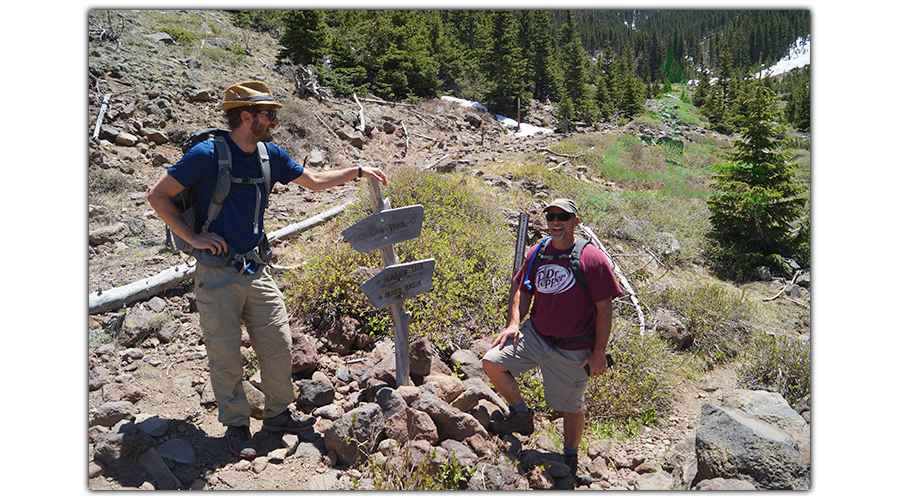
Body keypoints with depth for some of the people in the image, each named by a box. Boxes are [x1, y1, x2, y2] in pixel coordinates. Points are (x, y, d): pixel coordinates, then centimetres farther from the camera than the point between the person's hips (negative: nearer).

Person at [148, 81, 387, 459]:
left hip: (256, 271, 5)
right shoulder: (208, 155, -13)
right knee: (225, 356, 5)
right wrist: (192, 237, -13)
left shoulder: (270, 156, 5)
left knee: (278, 346, 7)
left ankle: (278, 414, 27)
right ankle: (236, 425, 23)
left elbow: (314, 181, 19)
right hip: (217, 275, -5)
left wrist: (358, 171, 15)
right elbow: (158, 195, -7)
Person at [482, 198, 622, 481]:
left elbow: (604, 308, -11)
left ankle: (570, 458, 38)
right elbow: (522, 290, 14)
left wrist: (599, 354, -11)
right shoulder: (537, 253, 1)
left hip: (572, 350, -4)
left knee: (571, 408, 9)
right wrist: (514, 323, -2)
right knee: (491, 362, -8)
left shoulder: (591, 258, -14)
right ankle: (522, 416, 15)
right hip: (534, 336, 5)